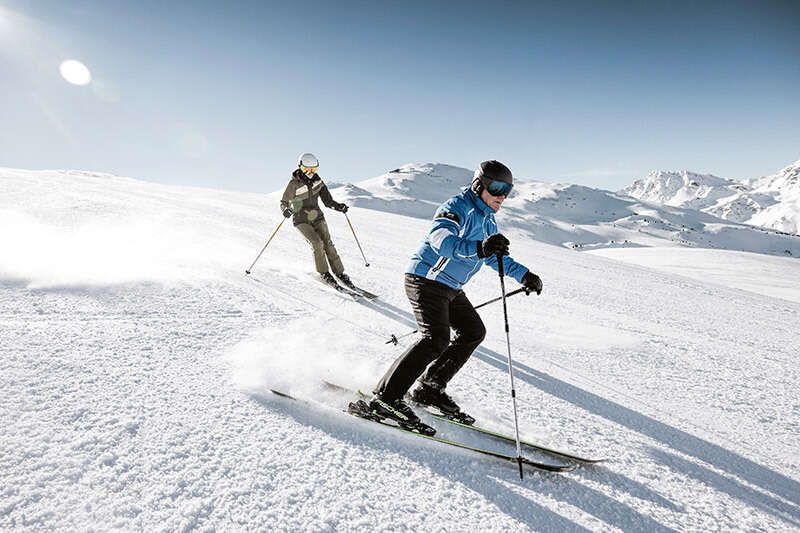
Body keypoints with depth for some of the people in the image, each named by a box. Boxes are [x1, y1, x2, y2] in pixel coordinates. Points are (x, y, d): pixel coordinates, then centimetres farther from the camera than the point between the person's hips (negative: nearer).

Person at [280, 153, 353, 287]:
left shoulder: (317, 180, -1)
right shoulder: (294, 184, -14)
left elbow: (327, 199, 3)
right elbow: (284, 202, -6)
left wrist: (338, 206, -15)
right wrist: (286, 210, -29)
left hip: (317, 217, 4)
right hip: (301, 220, -4)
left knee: (328, 244, -4)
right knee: (316, 243, -20)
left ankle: (340, 273, 5)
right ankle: (324, 273, -5)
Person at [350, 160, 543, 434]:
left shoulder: (488, 220, 14)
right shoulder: (457, 207, -16)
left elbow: (496, 257, 26)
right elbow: (440, 238, -36)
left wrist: (524, 275, 14)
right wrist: (478, 247, -52)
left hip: (451, 288, 10)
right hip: (426, 280, -10)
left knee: (474, 332, 12)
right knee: (436, 340, -23)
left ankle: (430, 387, 17)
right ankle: (385, 399, -20)